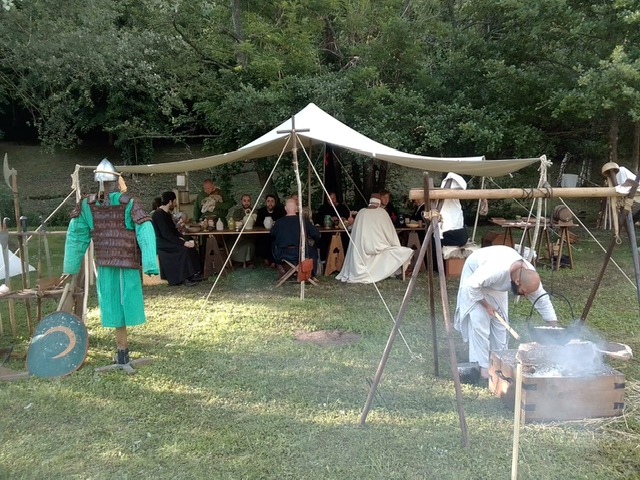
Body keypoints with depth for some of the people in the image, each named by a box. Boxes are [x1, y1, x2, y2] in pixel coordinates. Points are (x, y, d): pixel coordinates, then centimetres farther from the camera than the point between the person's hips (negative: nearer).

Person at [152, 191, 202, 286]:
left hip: (167, 240, 9)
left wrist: (181, 238, -4)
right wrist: (183, 242, -27)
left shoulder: (167, 213, 14)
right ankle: (183, 278, -23)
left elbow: (173, 230, 17)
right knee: (183, 248, -28)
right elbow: (166, 234, -25)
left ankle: (193, 274, -9)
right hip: (160, 242, -9)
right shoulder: (159, 214, -18)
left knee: (190, 244, -9)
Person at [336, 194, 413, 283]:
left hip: (361, 248, 3)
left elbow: (354, 231, 12)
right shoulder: (382, 212, -1)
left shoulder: (361, 212, 5)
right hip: (377, 245, -3)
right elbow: (389, 231, 4)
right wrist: (396, 245, 15)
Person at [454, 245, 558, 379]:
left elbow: (543, 301, -12)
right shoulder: (496, 270, -44)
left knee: (500, 319, 2)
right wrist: (486, 305, -25)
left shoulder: (530, 275, -24)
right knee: (479, 319, -13)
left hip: (497, 283, 6)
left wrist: (555, 329, -11)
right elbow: (471, 285, -35)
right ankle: (482, 365, -7)